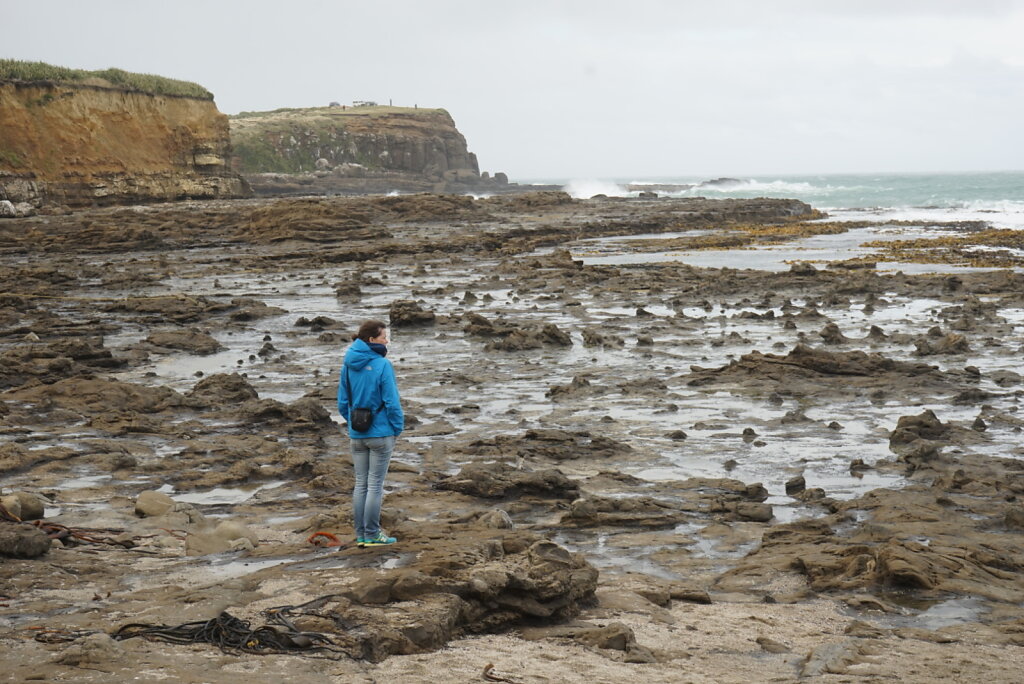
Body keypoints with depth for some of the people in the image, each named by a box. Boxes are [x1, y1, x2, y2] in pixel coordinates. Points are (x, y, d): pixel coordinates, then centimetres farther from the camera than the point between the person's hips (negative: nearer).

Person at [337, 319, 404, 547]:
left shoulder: (348, 365, 3)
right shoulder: (382, 365, -15)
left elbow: (342, 403, 6)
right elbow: (392, 402, -14)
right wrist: (398, 428, -1)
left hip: (356, 435, 6)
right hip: (380, 433, -5)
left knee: (360, 484, 12)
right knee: (375, 485, 2)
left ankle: (361, 534, 16)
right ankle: (372, 534, 6)